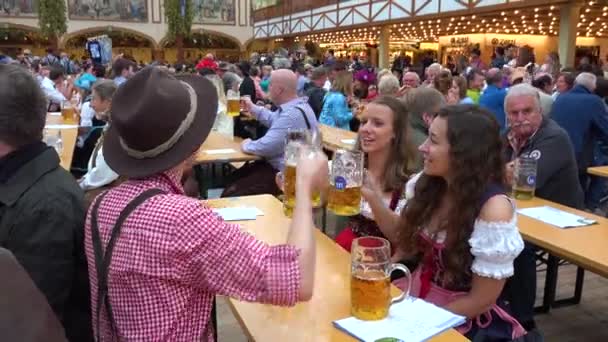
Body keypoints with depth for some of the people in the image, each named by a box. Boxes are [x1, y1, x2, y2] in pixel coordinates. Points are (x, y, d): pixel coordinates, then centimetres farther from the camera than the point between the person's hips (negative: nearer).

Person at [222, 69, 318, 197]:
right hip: (278, 165, 11)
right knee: (234, 177, 19)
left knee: (230, 194, -14)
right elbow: (274, 120, 30)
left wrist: (247, 145, -9)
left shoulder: (292, 114, -28)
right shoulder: (296, 106, 8)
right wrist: (253, 108, 26)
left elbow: (267, 147, -29)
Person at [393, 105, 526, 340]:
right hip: (416, 298, 6)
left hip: (465, 319, -5)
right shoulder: (428, 185, -5)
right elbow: (406, 243, 9)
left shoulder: (493, 208, -22)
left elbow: (482, 300, -16)